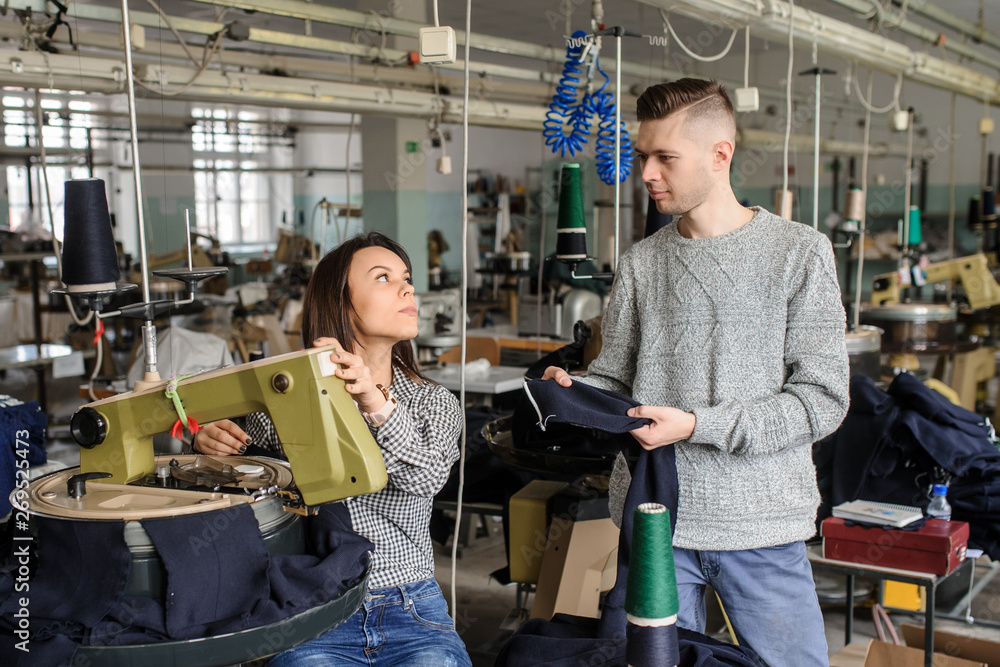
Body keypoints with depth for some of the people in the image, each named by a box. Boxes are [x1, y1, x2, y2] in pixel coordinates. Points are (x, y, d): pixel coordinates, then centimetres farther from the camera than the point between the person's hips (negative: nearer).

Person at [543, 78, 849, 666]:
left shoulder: (800, 253, -3)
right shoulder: (641, 264, 6)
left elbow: (821, 399, -8)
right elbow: (615, 375, 11)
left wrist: (696, 425, -16)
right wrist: (573, 390, -12)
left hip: (762, 528, -2)